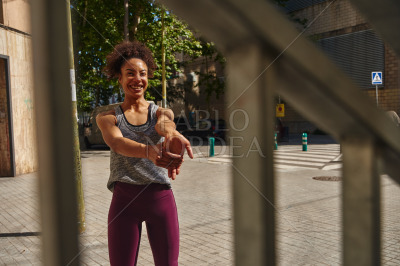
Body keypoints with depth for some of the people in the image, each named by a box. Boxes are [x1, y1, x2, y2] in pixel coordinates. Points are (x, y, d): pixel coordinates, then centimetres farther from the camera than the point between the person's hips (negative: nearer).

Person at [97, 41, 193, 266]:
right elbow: (117, 142, -20)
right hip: (124, 199, -1)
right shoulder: (108, 117, 2)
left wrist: (173, 134, -46)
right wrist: (149, 151, -43)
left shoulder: (161, 112, 6)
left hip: (161, 198, 1)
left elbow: (165, 124, -20)